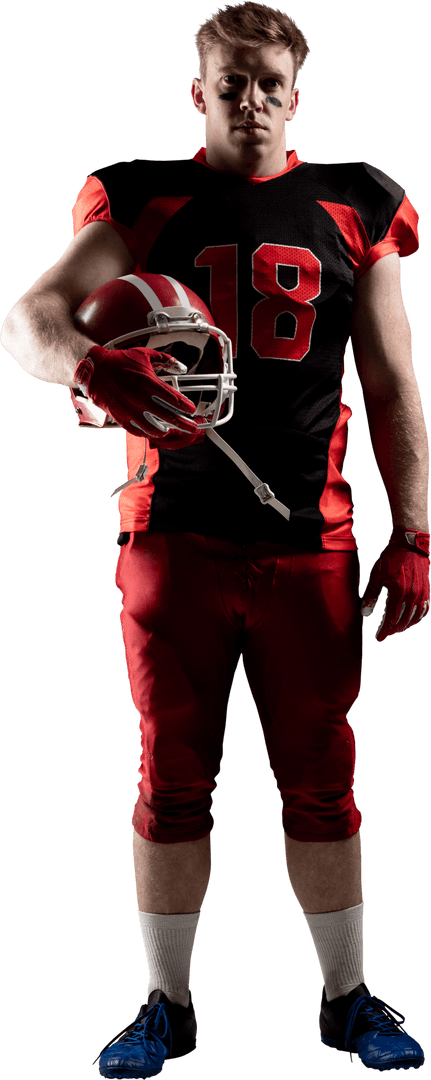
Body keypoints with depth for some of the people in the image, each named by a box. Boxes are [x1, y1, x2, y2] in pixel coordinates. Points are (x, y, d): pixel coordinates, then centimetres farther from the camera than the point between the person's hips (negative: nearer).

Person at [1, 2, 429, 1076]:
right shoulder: (143, 202, 6)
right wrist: (87, 364, -32)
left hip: (309, 542, 1)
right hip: (176, 533, 0)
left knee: (321, 780, 6)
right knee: (172, 778, 6)